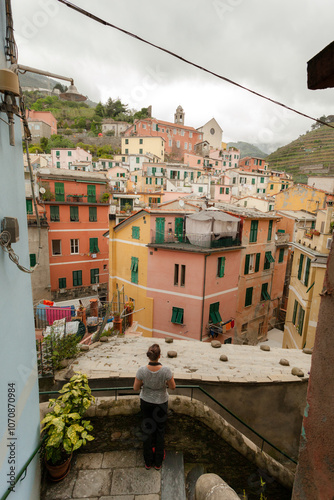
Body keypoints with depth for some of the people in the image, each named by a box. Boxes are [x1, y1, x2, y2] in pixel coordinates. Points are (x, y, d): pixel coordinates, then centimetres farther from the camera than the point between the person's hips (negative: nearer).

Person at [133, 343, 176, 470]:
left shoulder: (142, 370, -28)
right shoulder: (166, 370, -32)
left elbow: (136, 388, -13)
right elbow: (172, 387, -16)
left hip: (146, 401, 1)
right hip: (161, 402, -1)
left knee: (148, 430, 22)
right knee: (160, 431, 22)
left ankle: (148, 462, 40)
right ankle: (158, 462, 39)